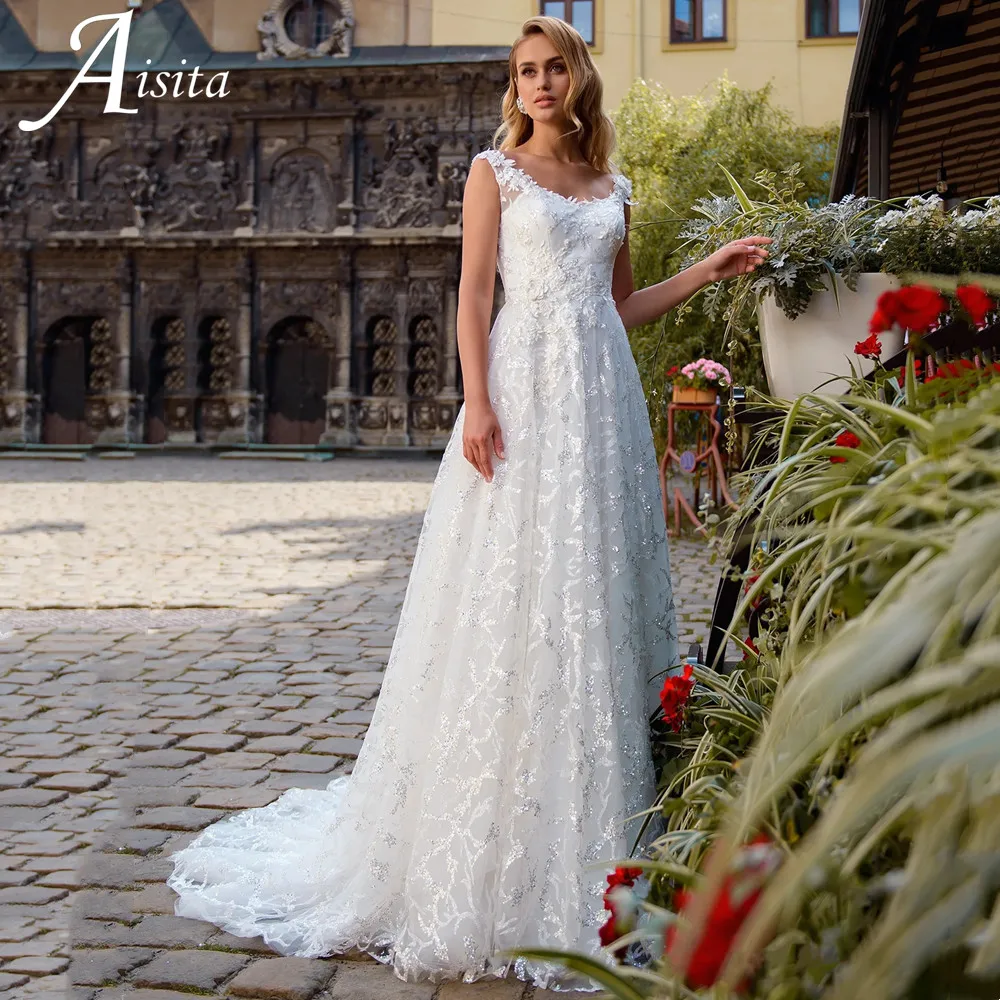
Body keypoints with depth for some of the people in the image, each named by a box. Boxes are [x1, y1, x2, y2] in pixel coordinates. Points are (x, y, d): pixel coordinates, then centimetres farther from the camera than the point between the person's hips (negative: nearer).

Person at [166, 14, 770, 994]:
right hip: (526, 385, -5)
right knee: (513, 593, -6)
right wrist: (477, 403, -15)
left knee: (598, 590, 5)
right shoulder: (495, 170, 4)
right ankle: (489, 848, 2)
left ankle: (589, 836, 14)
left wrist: (710, 269, 15)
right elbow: (473, 296, -4)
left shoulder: (611, 188, 17)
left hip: (602, 396, 5)